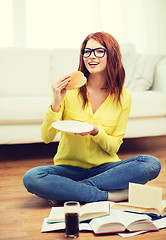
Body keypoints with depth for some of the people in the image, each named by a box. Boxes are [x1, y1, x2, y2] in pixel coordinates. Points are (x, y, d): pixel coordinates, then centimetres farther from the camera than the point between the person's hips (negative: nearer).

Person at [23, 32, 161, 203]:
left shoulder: (123, 97, -3)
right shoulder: (68, 89, -7)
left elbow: (114, 147, 0)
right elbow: (46, 137, -9)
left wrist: (95, 131, -21)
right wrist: (56, 104, -24)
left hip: (105, 168, 2)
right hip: (69, 168, -1)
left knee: (152, 164, -24)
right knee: (31, 178, -30)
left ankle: (69, 191, -21)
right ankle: (111, 195, -23)